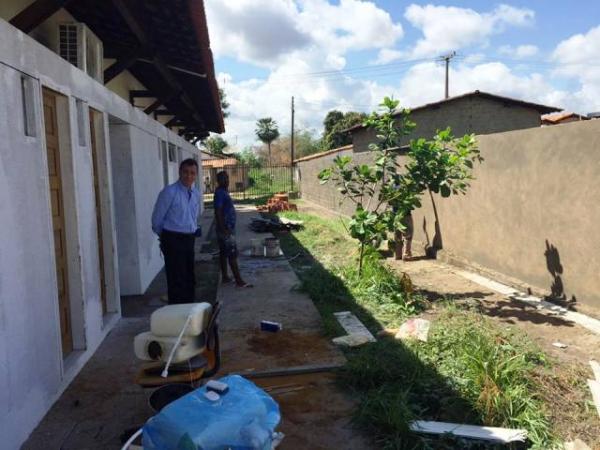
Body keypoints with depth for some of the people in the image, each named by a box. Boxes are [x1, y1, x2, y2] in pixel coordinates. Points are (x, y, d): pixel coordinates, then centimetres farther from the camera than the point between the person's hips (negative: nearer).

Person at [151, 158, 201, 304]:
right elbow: (157, 218, -6)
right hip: (173, 240, -7)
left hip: (189, 239, 7)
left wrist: (194, 231, 12)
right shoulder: (169, 192, -14)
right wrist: (165, 237, 6)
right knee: (176, 280, -5)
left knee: (189, 278, 16)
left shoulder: (196, 193, 7)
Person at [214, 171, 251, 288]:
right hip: (225, 229, -10)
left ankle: (225, 277, 21)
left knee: (224, 254, 14)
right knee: (232, 255, -8)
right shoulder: (220, 193, -17)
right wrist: (224, 229, -25)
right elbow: (218, 212, -22)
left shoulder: (224, 192, 14)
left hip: (228, 228, 10)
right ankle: (239, 281, -5)